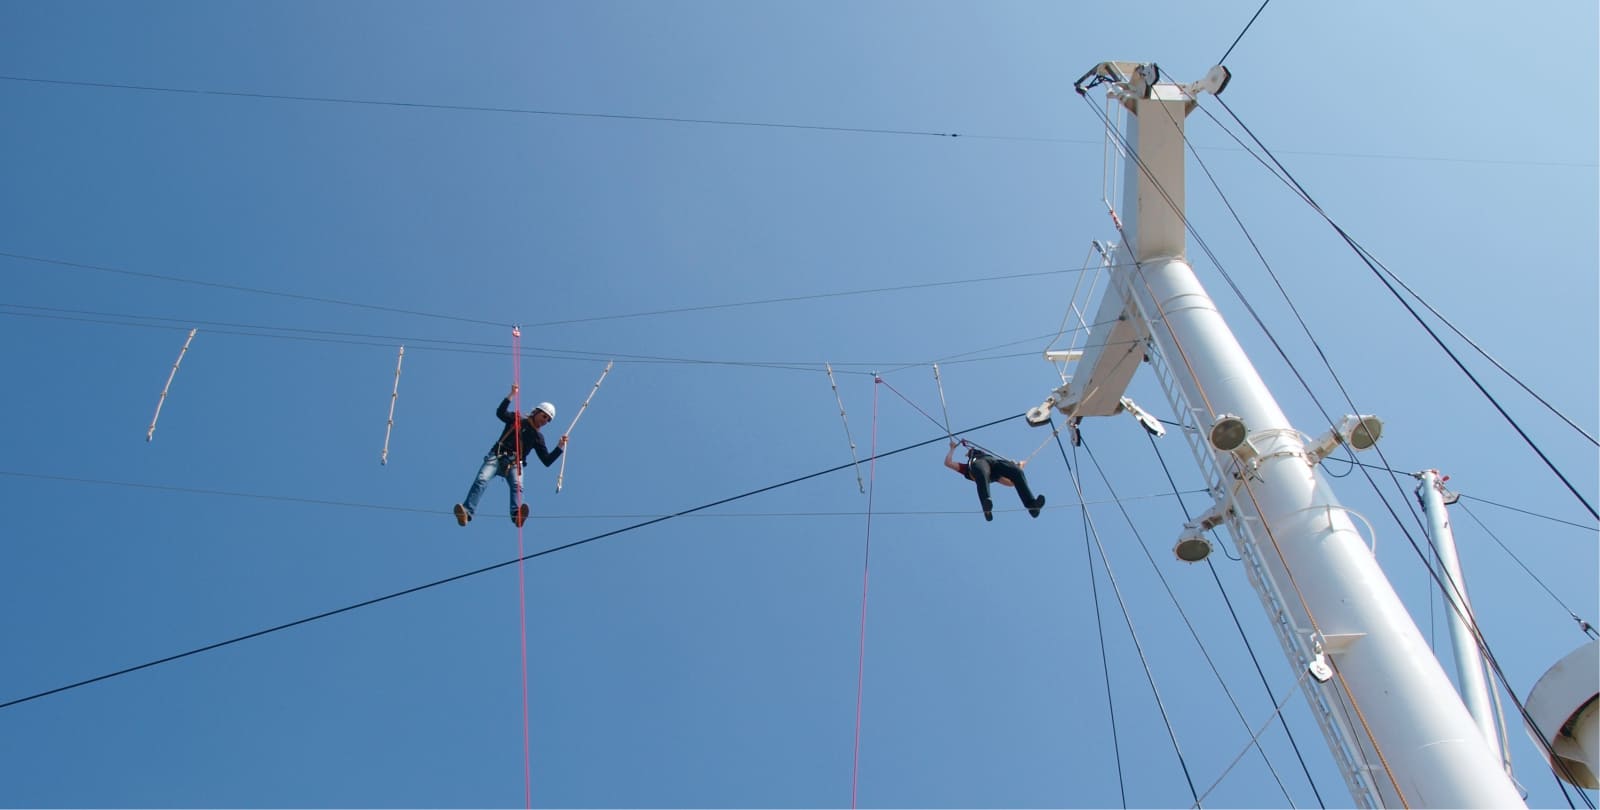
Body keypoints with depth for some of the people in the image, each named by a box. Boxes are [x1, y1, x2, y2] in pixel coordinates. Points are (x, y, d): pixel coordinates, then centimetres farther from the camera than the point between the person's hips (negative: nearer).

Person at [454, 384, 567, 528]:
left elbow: (547, 461, 14)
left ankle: (517, 514, -56)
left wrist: (560, 447, 2)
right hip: (497, 457, -1)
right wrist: (511, 395, -15)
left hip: (514, 464, 2)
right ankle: (467, 512, -40)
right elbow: (500, 413, -8)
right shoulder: (517, 420, 12)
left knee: (517, 486, -30)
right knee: (481, 480, -27)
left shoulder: (538, 437, 19)